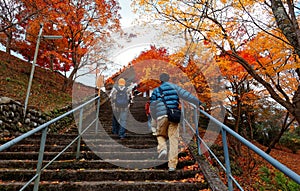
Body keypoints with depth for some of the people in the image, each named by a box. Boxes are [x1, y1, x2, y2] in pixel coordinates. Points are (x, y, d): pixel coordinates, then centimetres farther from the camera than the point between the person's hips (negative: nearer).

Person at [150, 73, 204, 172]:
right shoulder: (174, 87, 13)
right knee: (173, 140, 3)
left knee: (161, 135, 23)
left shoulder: (156, 91, 15)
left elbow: (152, 107, 15)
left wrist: (155, 118, 27)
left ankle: (162, 149, -6)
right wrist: (198, 102, 6)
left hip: (161, 116, 1)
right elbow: (186, 95, 4)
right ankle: (172, 165, 2)